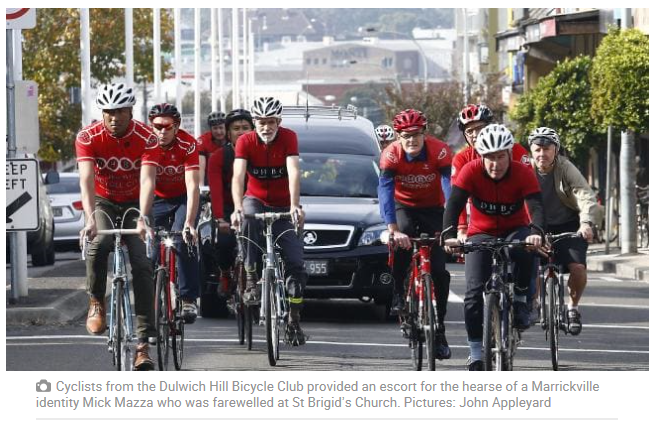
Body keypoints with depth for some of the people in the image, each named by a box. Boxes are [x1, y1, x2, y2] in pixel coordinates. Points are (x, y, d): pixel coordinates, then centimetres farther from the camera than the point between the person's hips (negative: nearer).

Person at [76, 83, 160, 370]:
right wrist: (90, 219, -46)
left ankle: (143, 344, -14)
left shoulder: (146, 138, -21)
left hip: (133, 204, 0)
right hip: (102, 202, 0)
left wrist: (143, 218, -49)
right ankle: (97, 303, -9)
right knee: (99, 243, -33)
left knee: (142, 265, -15)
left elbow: (147, 180, -33)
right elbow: (87, 179, -31)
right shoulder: (88, 137, -20)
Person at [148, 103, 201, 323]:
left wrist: (189, 223, -42)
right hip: (157, 200, 2)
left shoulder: (187, 144, -26)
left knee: (183, 242, -25)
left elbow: (192, 186, -32)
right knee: (151, 251, -8)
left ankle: (189, 299, -17)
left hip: (183, 198, -2)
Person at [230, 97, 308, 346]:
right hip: (255, 200, -1)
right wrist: (237, 208, -42)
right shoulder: (245, 141, -15)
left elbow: (293, 172, -26)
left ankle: (294, 320, 6)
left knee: (296, 264, -8)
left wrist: (294, 205, -41)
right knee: (249, 220, -38)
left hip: (283, 206, 1)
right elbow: (238, 176, -26)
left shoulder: (288, 138, -15)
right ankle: (251, 278, -25)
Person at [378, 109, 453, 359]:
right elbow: (385, 191, -33)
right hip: (404, 207, 0)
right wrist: (393, 230, -45)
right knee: (401, 243, -33)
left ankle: (439, 329, 3)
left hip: (433, 208, 0)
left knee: (439, 270, -8)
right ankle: (398, 296, -13)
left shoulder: (439, 151, -26)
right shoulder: (391, 155, -24)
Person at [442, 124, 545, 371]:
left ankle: (519, 301, -13)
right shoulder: (471, 171, -19)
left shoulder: (523, 173, -20)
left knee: (527, 250, -37)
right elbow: (454, 204, -28)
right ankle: (476, 355, -5)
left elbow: (536, 207, -31)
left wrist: (536, 233, -52)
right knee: (474, 292, -14)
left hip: (514, 231, -1)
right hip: (481, 234, 1)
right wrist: (449, 236, -45)